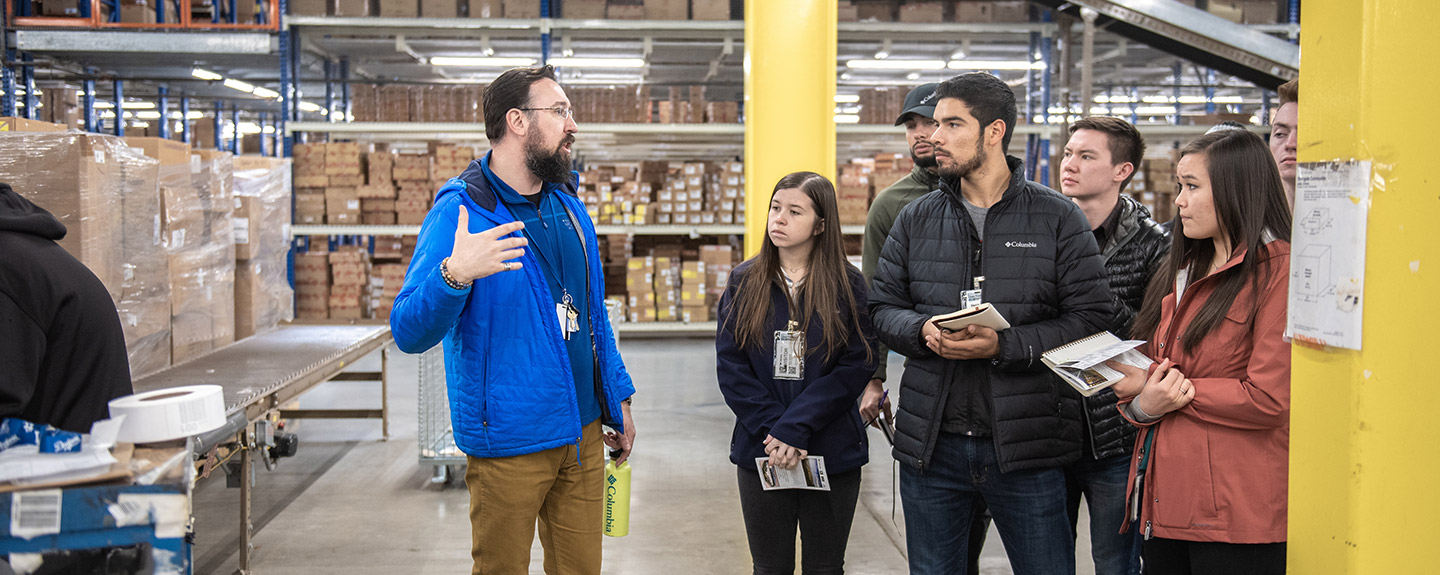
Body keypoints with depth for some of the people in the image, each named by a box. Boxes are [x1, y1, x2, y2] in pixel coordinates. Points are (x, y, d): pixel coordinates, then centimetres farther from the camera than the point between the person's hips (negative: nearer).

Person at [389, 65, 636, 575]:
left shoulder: (567, 203, 10)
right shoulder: (460, 210, -13)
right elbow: (409, 333, -21)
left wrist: (619, 398, 18)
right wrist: (453, 275, -39)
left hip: (583, 430, 6)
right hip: (510, 442, -6)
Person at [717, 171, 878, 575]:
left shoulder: (847, 285, -3)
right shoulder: (744, 282, 3)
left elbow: (858, 366, -11)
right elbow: (730, 366, -3)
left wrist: (795, 426, -18)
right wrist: (770, 430, -14)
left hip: (832, 454, -1)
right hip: (760, 453, 1)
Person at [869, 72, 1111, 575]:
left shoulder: (1058, 219, -2)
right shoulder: (916, 219, 8)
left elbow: (1091, 319, -8)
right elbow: (882, 307, 10)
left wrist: (1003, 345, -20)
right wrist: (923, 330, -13)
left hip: (1025, 446, -3)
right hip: (932, 444, 3)